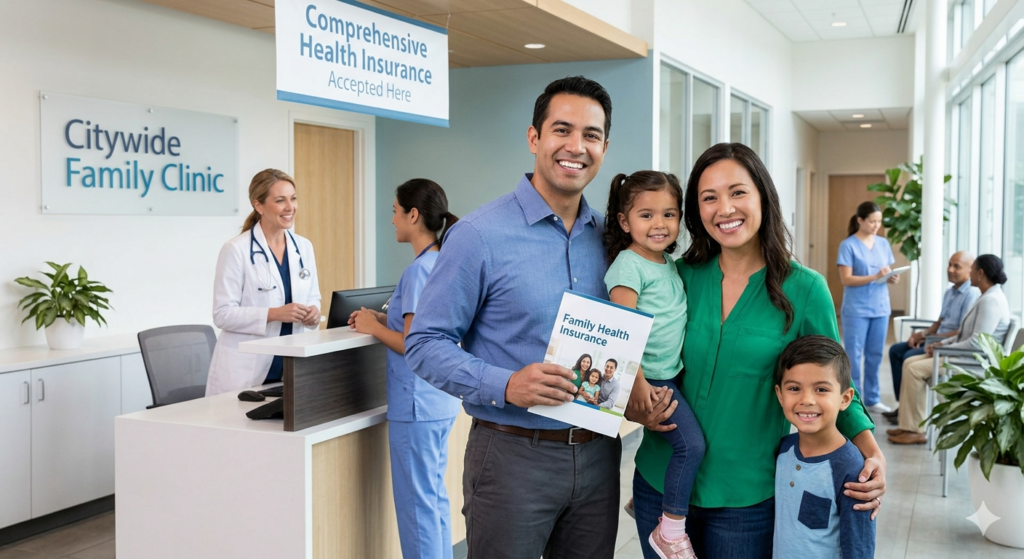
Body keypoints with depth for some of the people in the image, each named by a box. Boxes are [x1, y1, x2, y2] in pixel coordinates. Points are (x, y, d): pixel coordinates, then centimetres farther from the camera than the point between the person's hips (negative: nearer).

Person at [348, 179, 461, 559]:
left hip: (417, 404, -9)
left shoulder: (420, 269, -18)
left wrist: (375, 328, -6)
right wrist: (382, 319, 11)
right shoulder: (442, 263, 9)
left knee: (417, 504, 1)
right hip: (441, 401, 9)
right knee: (435, 497, 18)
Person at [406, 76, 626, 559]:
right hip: (513, 454, -5)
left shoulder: (609, 238, 6)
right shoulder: (480, 235, -11)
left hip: (597, 456, 5)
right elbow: (425, 343, -12)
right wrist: (506, 386, -26)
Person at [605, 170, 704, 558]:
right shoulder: (629, 266, -15)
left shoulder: (670, 264, 10)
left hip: (673, 373, 8)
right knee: (691, 444, -14)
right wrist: (638, 383, -25)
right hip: (650, 377, -8)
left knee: (685, 443, 12)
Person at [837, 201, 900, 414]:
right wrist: (875, 277, -21)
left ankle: (872, 399, 18)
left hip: (881, 308, 5)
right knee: (854, 356, -1)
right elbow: (846, 279, -12)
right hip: (856, 310, -5)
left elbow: (887, 273, 15)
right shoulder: (848, 245, -7)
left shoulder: (884, 244, 10)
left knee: (875, 356, 10)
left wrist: (892, 278, -9)